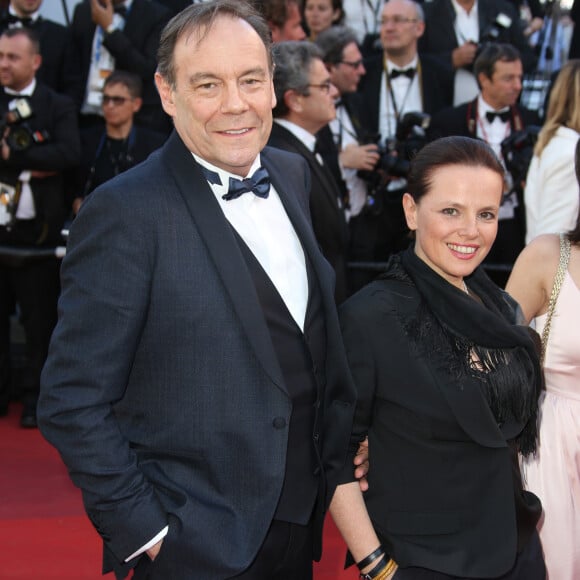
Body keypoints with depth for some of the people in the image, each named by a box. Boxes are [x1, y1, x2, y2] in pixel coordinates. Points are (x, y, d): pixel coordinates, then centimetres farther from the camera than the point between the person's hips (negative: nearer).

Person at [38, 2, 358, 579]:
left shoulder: (293, 174, 4)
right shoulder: (125, 213, -18)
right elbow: (72, 402, -17)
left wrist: (338, 453, 8)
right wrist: (144, 533, -16)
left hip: (299, 524, 7)